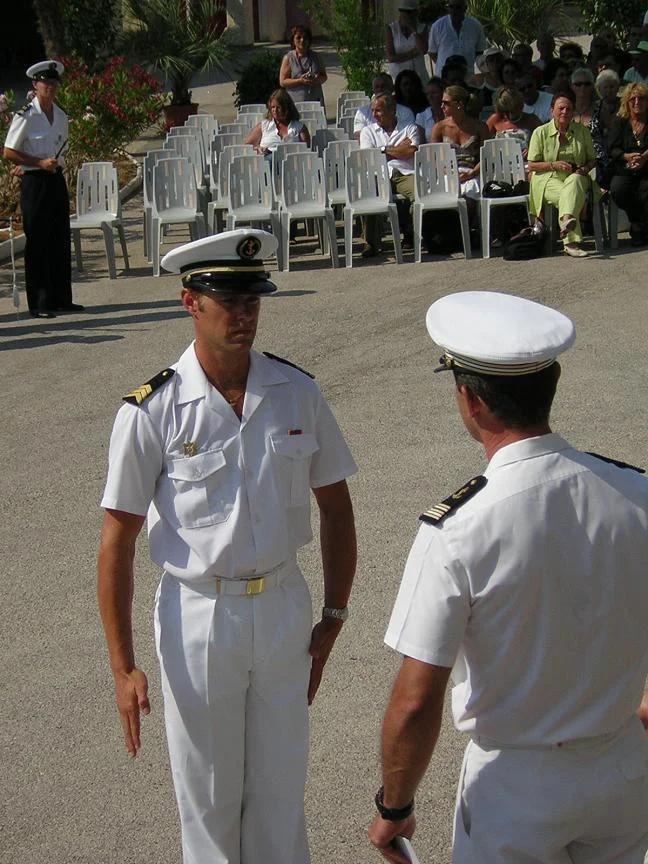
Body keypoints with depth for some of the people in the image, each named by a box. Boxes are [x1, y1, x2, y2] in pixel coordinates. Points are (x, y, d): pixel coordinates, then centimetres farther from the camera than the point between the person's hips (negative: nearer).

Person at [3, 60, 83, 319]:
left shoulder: (61, 115, 10)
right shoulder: (25, 116, -10)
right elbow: (9, 152, -10)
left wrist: (55, 164, 6)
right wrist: (39, 163, -17)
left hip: (56, 180, 7)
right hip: (34, 183, -7)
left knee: (61, 240, 9)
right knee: (37, 242, -3)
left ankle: (61, 299, 18)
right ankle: (39, 304, 2)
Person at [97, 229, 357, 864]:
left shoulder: (297, 393, -2)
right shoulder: (152, 412, -13)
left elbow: (335, 508, 9)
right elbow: (117, 542, -9)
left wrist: (333, 618, 6)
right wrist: (123, 667, -11)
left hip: (283, 607, 3)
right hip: (198, 615, -3)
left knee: (281, 788, 16)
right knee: (209, 798, 11)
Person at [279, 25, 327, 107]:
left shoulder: (315, 57, 12)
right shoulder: (288, 58, 1)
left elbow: (324, 76, 18)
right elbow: (282, 82, -4)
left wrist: (318, 80, -6)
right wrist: (300, 80, -16)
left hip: (316, 100, 3)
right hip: (296, 101, -3)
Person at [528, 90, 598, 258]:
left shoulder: (583, 131, 11)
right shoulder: (540, 133, 4)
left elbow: (592, 160, 17)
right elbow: (532, 165, 3)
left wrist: (584, 169, -7)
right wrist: (554, 165, -12)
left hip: (576, 176, 2)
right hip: (548, 180, -1)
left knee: (574, 181, -38)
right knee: (566, 195, -36)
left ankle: (567, 219, -63)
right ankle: (571, 242, -49)